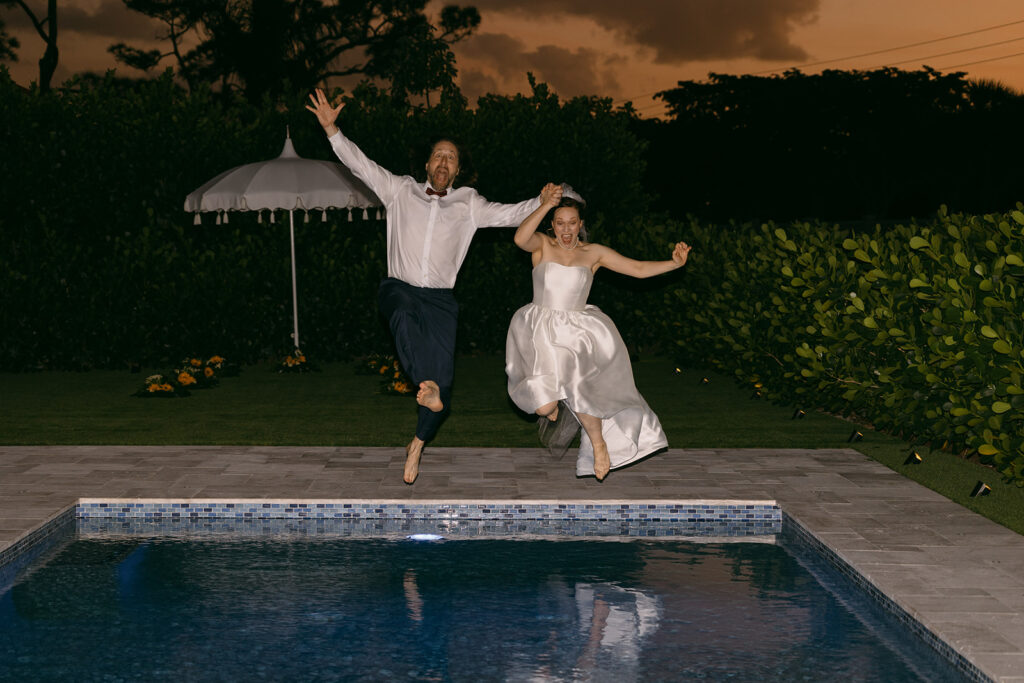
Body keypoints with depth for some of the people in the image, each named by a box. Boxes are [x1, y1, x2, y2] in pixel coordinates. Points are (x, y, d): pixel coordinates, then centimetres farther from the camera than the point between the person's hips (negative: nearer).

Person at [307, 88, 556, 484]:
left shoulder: (467, 205, 14)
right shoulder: (401, 191, 12)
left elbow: (509, 214, 7)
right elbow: (361, 165, 7)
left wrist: (544, 202, -8)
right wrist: (331, 130, -3)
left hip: (440, 299, 1)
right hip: (399, 288, -1)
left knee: (443, 380, -7)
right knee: (403, 315, -40)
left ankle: (417, 444, 15)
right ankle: (427, 386, -58)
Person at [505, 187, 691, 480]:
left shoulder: (593, 253, 7)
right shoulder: (542, 245, 2)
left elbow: (639, 268, 5)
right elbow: (520, 238, -21)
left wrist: (675, 263, -8)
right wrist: (545, 205, -29)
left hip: (578, 332, 1)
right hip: (541, 331, -1)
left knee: (580, 384, -26)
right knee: (544, 407, -20)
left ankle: (598, 443, 3)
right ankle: (553, 401, 23)